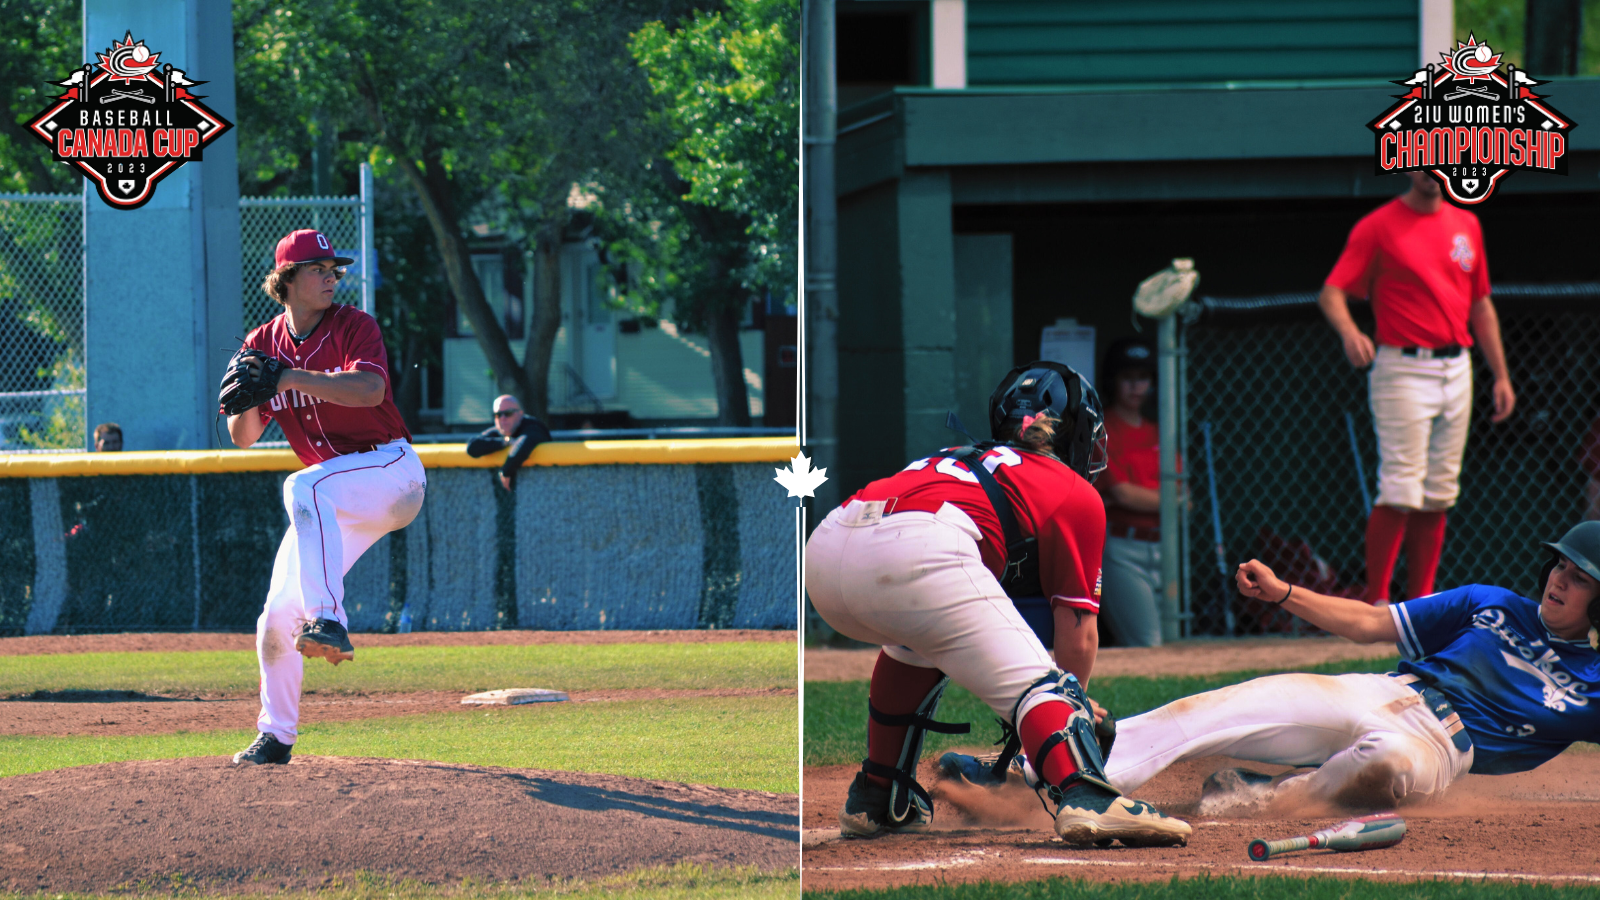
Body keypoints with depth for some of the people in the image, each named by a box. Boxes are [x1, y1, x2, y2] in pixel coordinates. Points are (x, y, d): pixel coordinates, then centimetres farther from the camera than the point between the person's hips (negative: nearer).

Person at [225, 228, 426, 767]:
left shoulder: (353, 327, -7)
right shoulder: (262, 347, 7)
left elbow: (369, 388, -27)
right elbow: (242, 437, 5)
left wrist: (290, 379, -34)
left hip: (392, 469, -6)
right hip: (336, 496, 6)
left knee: (305, 488, -37)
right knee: (278, 615, 0)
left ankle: (329, 622, -46)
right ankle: (276, 734, 16)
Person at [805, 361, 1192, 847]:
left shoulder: (958, 459, 41)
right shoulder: (1077, 494, 24)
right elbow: (1075, 620, 23)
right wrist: (1075, 698, 40)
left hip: (823, 548, 7)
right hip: (916, 552, -7)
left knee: (917, 639, 36)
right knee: (1036, 681, -2)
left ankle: (874, 803, 36)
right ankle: (1087, 800, -29)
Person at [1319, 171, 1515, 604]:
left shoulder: (1466, 224, 14)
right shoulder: (1378, 226, -4)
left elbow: (1481, 305, 20)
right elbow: (1332, 293, -11)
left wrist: (1501, 375, 16)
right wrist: (1349, 332, -32)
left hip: (1456, 369, 6)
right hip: (1402, 369, -6)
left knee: (1438, 495, 7)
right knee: (1400, 492, -12)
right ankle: (1375, 602, -7)